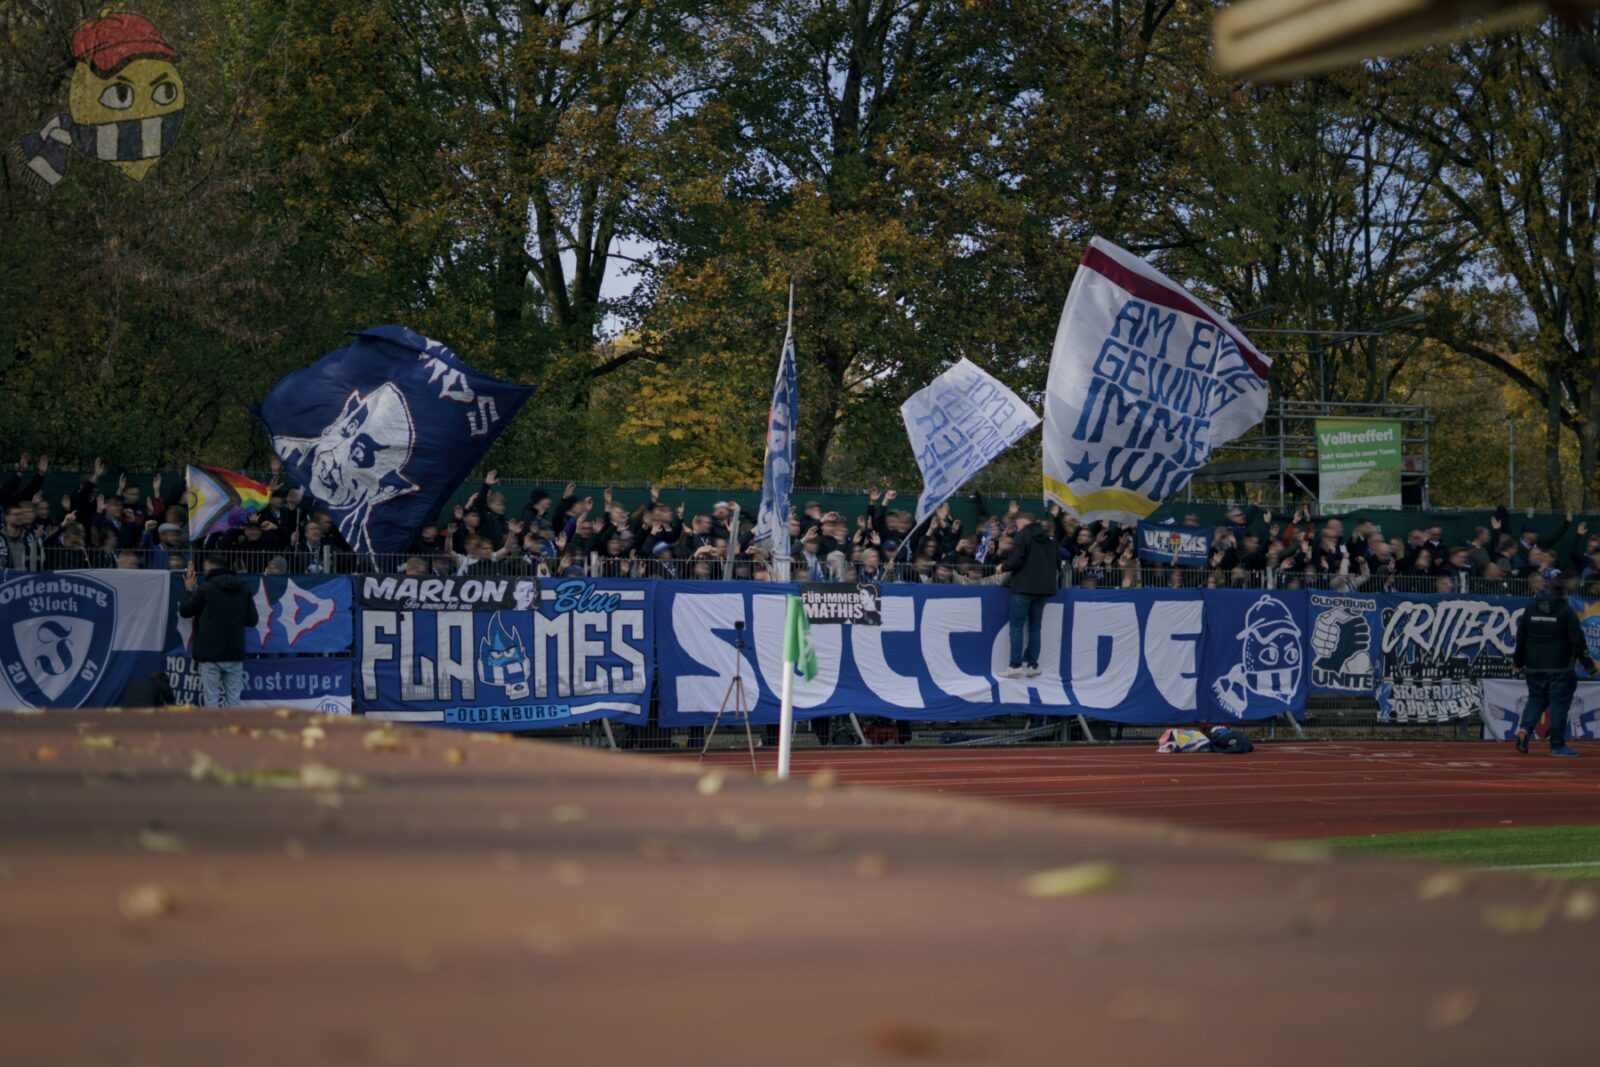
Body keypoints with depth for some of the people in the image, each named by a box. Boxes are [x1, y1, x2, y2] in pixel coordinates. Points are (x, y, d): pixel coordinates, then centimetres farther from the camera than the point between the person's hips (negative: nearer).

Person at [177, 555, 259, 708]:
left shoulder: (205, 588, -6)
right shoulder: (243, 590, 7)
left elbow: (184, 611, 4)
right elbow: (252, 620, 11)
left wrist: (189, 590, 20)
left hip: (210, 654, -4)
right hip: (235, 654, 4)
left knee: (212, 700, -1)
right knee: (233, 700, 5)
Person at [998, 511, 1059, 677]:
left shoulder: (1022, 535, -8)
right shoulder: (1049, 538, 13)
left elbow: (1015, 561, -16)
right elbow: (1057, 558, 18)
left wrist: (1003, 567, 1)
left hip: (1024, 587, -6)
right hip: (1045, 587, 6)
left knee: (1017, 627, -2)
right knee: (1034, 627, 12)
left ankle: (1015, 666, -7)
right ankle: (1033, 665, 8)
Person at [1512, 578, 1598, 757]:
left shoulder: (1531, 608, 7)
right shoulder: (1567, 611, -5)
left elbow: (1521, 638, 10)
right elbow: (1578, 641, -8)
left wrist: (1518, 662, 20)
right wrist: (1590, 665, -4)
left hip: (1534, 667, 4)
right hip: (1559, 668, -4)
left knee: (1536, 699, 16)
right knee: (1559, 703, 1)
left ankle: (1524, 729, -7)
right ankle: (1557, 745, 1)